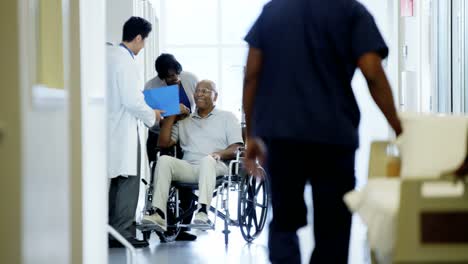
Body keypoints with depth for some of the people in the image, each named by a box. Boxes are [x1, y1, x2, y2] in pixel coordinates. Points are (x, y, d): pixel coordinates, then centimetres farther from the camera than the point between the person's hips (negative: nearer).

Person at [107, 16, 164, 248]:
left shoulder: (109, 54, 10)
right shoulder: (126, 61, -17)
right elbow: (132, 101, -20)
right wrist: (152, 116, -4)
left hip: (111, 128, 9)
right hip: (124, 131, -9)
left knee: (117, 181, 14)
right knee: (128, 181, -3)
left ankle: (113, 231, 18)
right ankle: (122, 233, -1)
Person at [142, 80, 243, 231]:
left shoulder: (227, 117, 19)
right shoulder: (184, 121, 27)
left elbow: (237, 148, 6)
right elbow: (163, 143, 17)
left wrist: (220, 154, -15)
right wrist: (171, 115, 11)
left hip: (215, 167, -3)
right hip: (188, 167, 3)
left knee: (207, 160, -39)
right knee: (164, 160, -27)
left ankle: (203, 211, -53)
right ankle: (159, 215, -39)